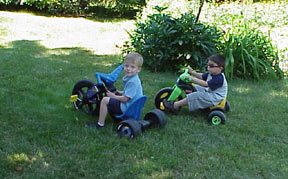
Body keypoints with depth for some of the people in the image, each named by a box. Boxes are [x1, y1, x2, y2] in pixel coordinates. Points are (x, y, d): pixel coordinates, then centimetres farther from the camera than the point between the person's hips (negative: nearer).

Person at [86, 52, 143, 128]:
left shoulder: (133, 82, -26)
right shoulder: (130, 77, 5)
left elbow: (125, 98, -25)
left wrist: (114, 96, -10)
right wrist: (120, 93, 7)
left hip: (127, 108, -11)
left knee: (105, 100, -13)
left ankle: (100, 124, -5)